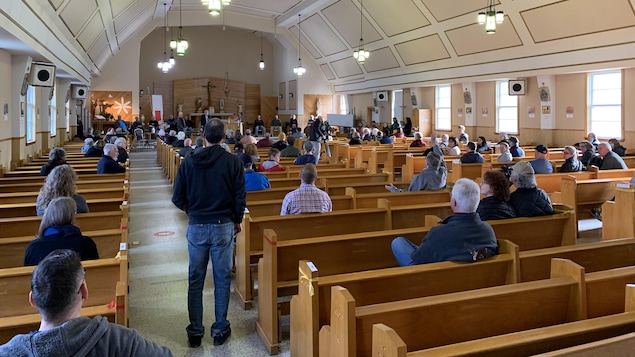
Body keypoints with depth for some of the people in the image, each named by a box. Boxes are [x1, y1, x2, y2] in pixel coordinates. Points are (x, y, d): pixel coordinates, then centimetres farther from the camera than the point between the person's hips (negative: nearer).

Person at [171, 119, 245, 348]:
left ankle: (195, 331, 21)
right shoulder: (233, 162, -8)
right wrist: (237, 220, 11)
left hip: (196, 227, 1)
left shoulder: (189, 162, -4)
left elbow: (178, 198, -1)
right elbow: (240, 197, -6)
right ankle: (220, 330, 20)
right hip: (223, 226, -1)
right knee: (222, 279, 10)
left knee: (195, 280, 12)